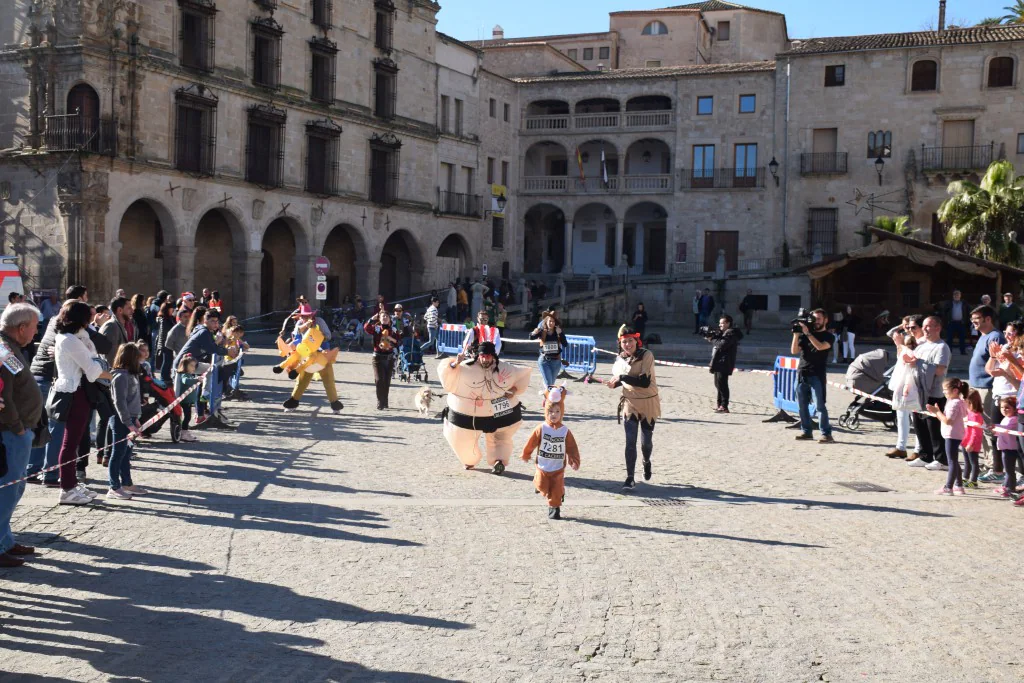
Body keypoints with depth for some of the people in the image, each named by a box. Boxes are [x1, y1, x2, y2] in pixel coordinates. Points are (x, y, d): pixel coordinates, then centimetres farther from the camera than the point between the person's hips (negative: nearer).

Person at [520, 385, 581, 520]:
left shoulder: (565, 431, -9)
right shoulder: (541, 429, -12)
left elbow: (572, 447, -4)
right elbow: (531, 443, -1)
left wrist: (574, 461, -10)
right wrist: (526, 455, 9)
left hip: (558, 469, 1)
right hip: (543, 467, -1)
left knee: (556, 491, 3)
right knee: (543, 489, 7)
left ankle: (554, 507, 18)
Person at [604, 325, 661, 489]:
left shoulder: (646, 355, -17)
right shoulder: (620, 358, -1)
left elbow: (645, 382, -25)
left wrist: (622, 377, -29)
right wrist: (614, 383, -6)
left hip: (648, 403, -3)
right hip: (630, 403, 3)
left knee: (646, 441, 11)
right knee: (630, 442, -3)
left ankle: (646, 462, 43)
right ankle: (630, 478, 3)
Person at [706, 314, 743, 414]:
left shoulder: (731, 334, -11)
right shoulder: (722, 332, 20)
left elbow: (722, 344, -22)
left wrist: (712, 339, -11)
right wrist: (711, 335, -1)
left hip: (724, 364, -10)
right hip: (719, 363, 10)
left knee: (722, 384, -11)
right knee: (718, 384, 13)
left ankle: (724, 406, -11)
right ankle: (720, 404, 20)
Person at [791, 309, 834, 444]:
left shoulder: (828, 336, 3)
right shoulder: (804, 335, 14)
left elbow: (820, 346, -17)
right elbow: (794, 351, 5)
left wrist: (808, 333, -19)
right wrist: (796, 334, -5)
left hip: (817, 375, -5)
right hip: (801, 373, 5)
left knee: (820, 405, -9)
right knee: (802, 405, 6)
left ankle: (826, 434, -9)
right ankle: (806, 431, 15)